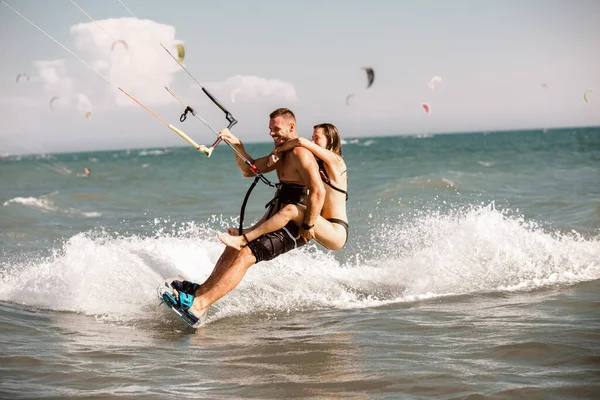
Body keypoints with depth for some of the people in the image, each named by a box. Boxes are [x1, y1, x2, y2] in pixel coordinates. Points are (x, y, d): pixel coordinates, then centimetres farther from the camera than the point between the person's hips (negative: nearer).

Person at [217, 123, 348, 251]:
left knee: (290, 210, -24)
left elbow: (301, 141, -18)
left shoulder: (335, 160, -8)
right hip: (326, 225, 10)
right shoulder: (319, 164, 18)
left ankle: (242, 240, -22)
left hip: (337, 232, -10)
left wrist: (278, 150, -4)